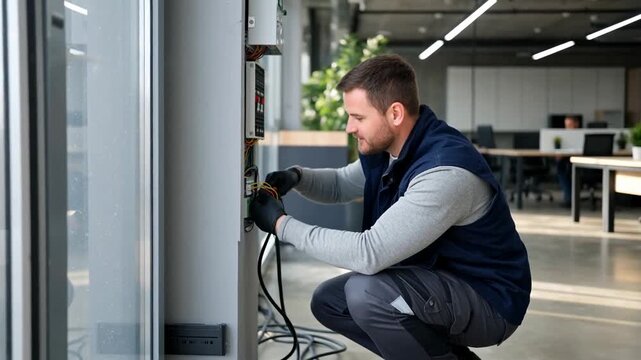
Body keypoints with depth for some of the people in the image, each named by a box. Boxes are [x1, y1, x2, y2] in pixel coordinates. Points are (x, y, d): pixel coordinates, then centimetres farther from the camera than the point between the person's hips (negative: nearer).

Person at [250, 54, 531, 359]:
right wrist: (297, 177, -4)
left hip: (489, 298, -9)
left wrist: (282, 224, -24)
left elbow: (369, 254, -34)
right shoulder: (387, 149, -2)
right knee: (327, 301, 8)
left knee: (367, 292, -31)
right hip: (437, 280, 9)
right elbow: (340, 184, 18)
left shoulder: (445, 171, -31)